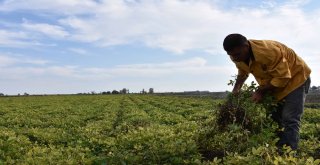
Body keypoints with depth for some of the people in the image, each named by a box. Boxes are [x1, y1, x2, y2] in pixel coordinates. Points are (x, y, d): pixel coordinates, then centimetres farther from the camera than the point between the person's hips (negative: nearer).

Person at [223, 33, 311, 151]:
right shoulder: (239, 57, -13)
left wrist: (261, 92, -27)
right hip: (274, 82, 8)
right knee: (274, 118, 8)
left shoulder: (268, 51, -37)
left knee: (290, 120, -14)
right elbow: (242, 73, 7)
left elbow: (282, 77, -29)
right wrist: (236, 88, -9)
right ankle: (278, 149, 17)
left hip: (295, 77, -7)